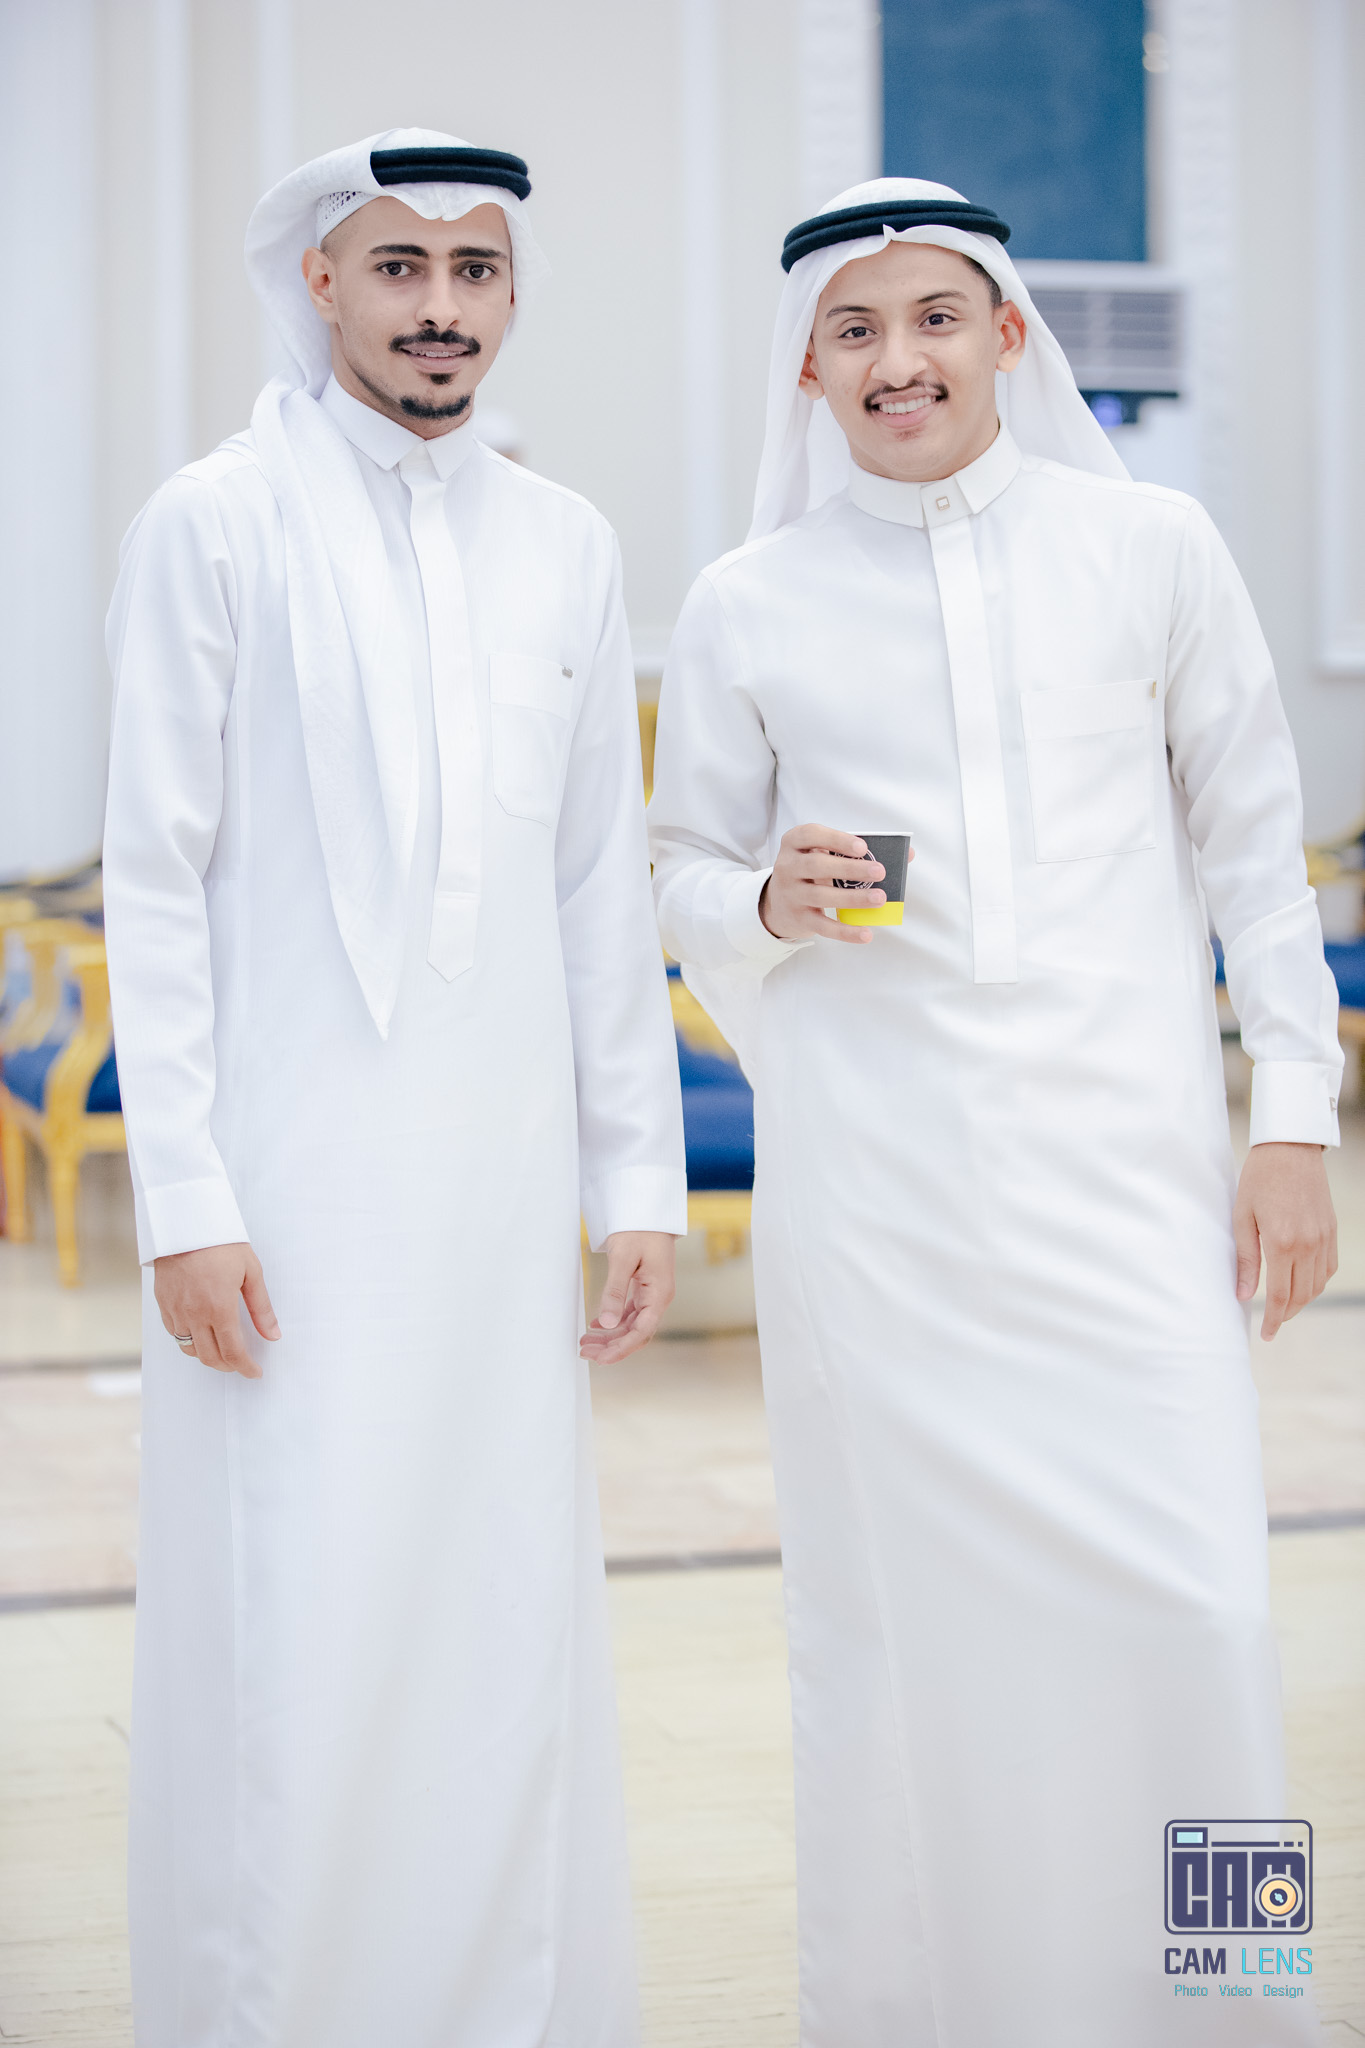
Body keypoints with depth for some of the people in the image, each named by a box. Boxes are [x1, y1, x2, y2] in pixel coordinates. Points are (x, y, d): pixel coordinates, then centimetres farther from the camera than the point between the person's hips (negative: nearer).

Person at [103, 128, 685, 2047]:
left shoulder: (565, 545, 11)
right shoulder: (216, 524, -2)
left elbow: (604, 883, 13)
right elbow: (155, 879, -4)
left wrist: (640, 1178, 9)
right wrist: (183, 1201, -10)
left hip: (503, 1179, 4)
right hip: (295, 1178, -4)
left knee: (511, 1632, 8)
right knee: (291, 1645, -3)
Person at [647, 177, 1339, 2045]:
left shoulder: (1151, 547, 5)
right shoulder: (747, 607, 6)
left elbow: (1253, 842, 9)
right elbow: (685, 867, 15)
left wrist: (1295, 1118, 4)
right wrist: (769, 905, -8)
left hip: (1122, 1155, 0)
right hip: (871, 1176, 1)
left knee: (1184, 1597, -6)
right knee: (899, 1610, 2)